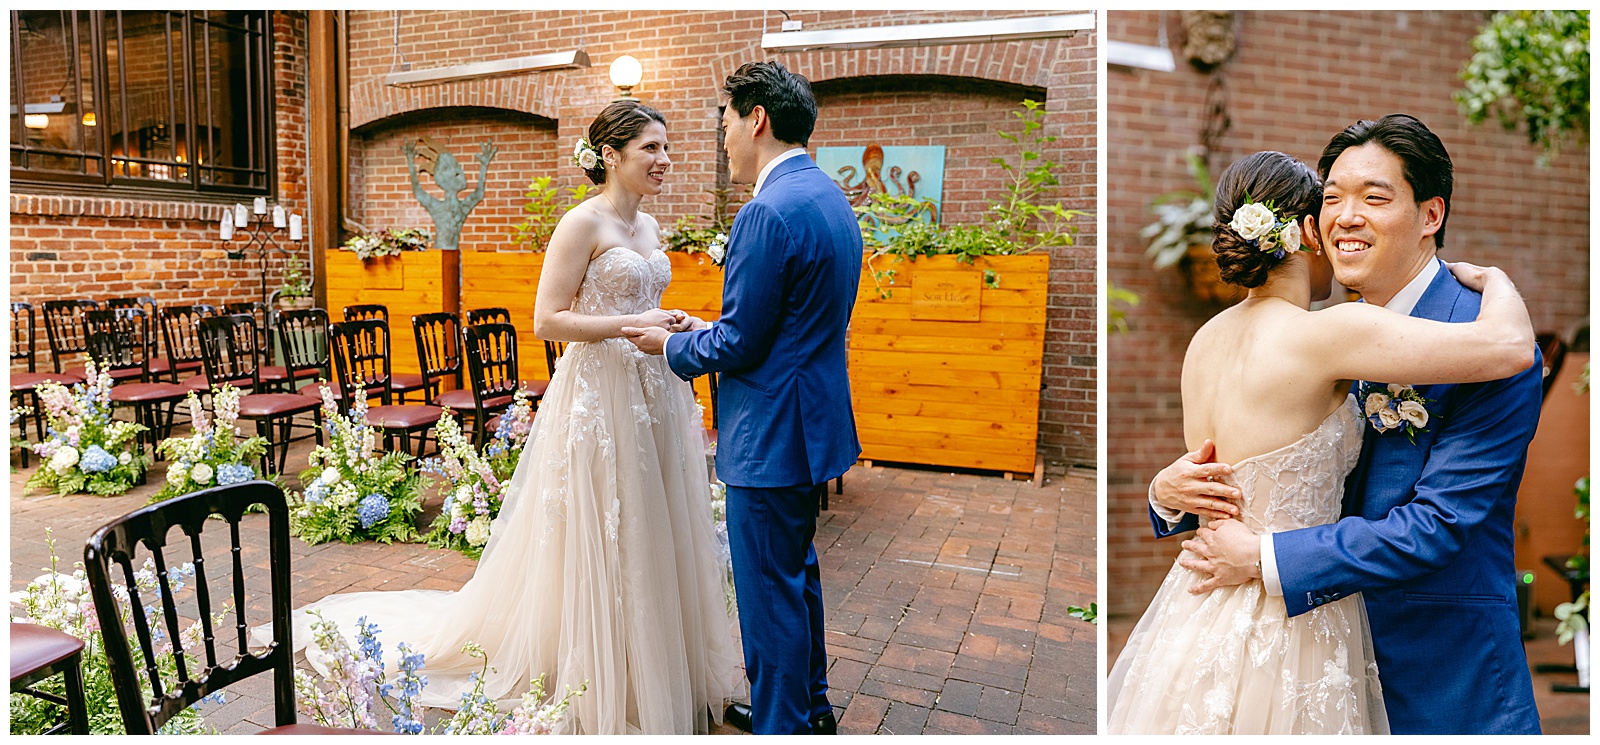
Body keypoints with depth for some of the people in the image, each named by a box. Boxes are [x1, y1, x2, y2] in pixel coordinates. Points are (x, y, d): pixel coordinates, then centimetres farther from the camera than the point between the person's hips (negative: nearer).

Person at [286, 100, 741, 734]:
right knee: (597, 544, 3)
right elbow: (547, 320, -15)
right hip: (600, 397, -8)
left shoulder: (647, 226, 14)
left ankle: (657, 677, 29)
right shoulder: (583, 223, -10)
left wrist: (676, 326, 4)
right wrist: (632, 326, -19)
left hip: (654, 396, 8)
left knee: (651, 539, 13)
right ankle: (597, 691, 19)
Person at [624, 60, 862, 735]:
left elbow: (739, 344, -20)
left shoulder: (769, 212, -21)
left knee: (770, 591, 5)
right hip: (814, 423, 10)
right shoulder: (831, 198, 10)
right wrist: (703, 327, 13)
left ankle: (781, 726, 23)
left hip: (770, 438, -10)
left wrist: (670, 345, -2)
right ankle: (809, 706, 40)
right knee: (797, 573, 23)